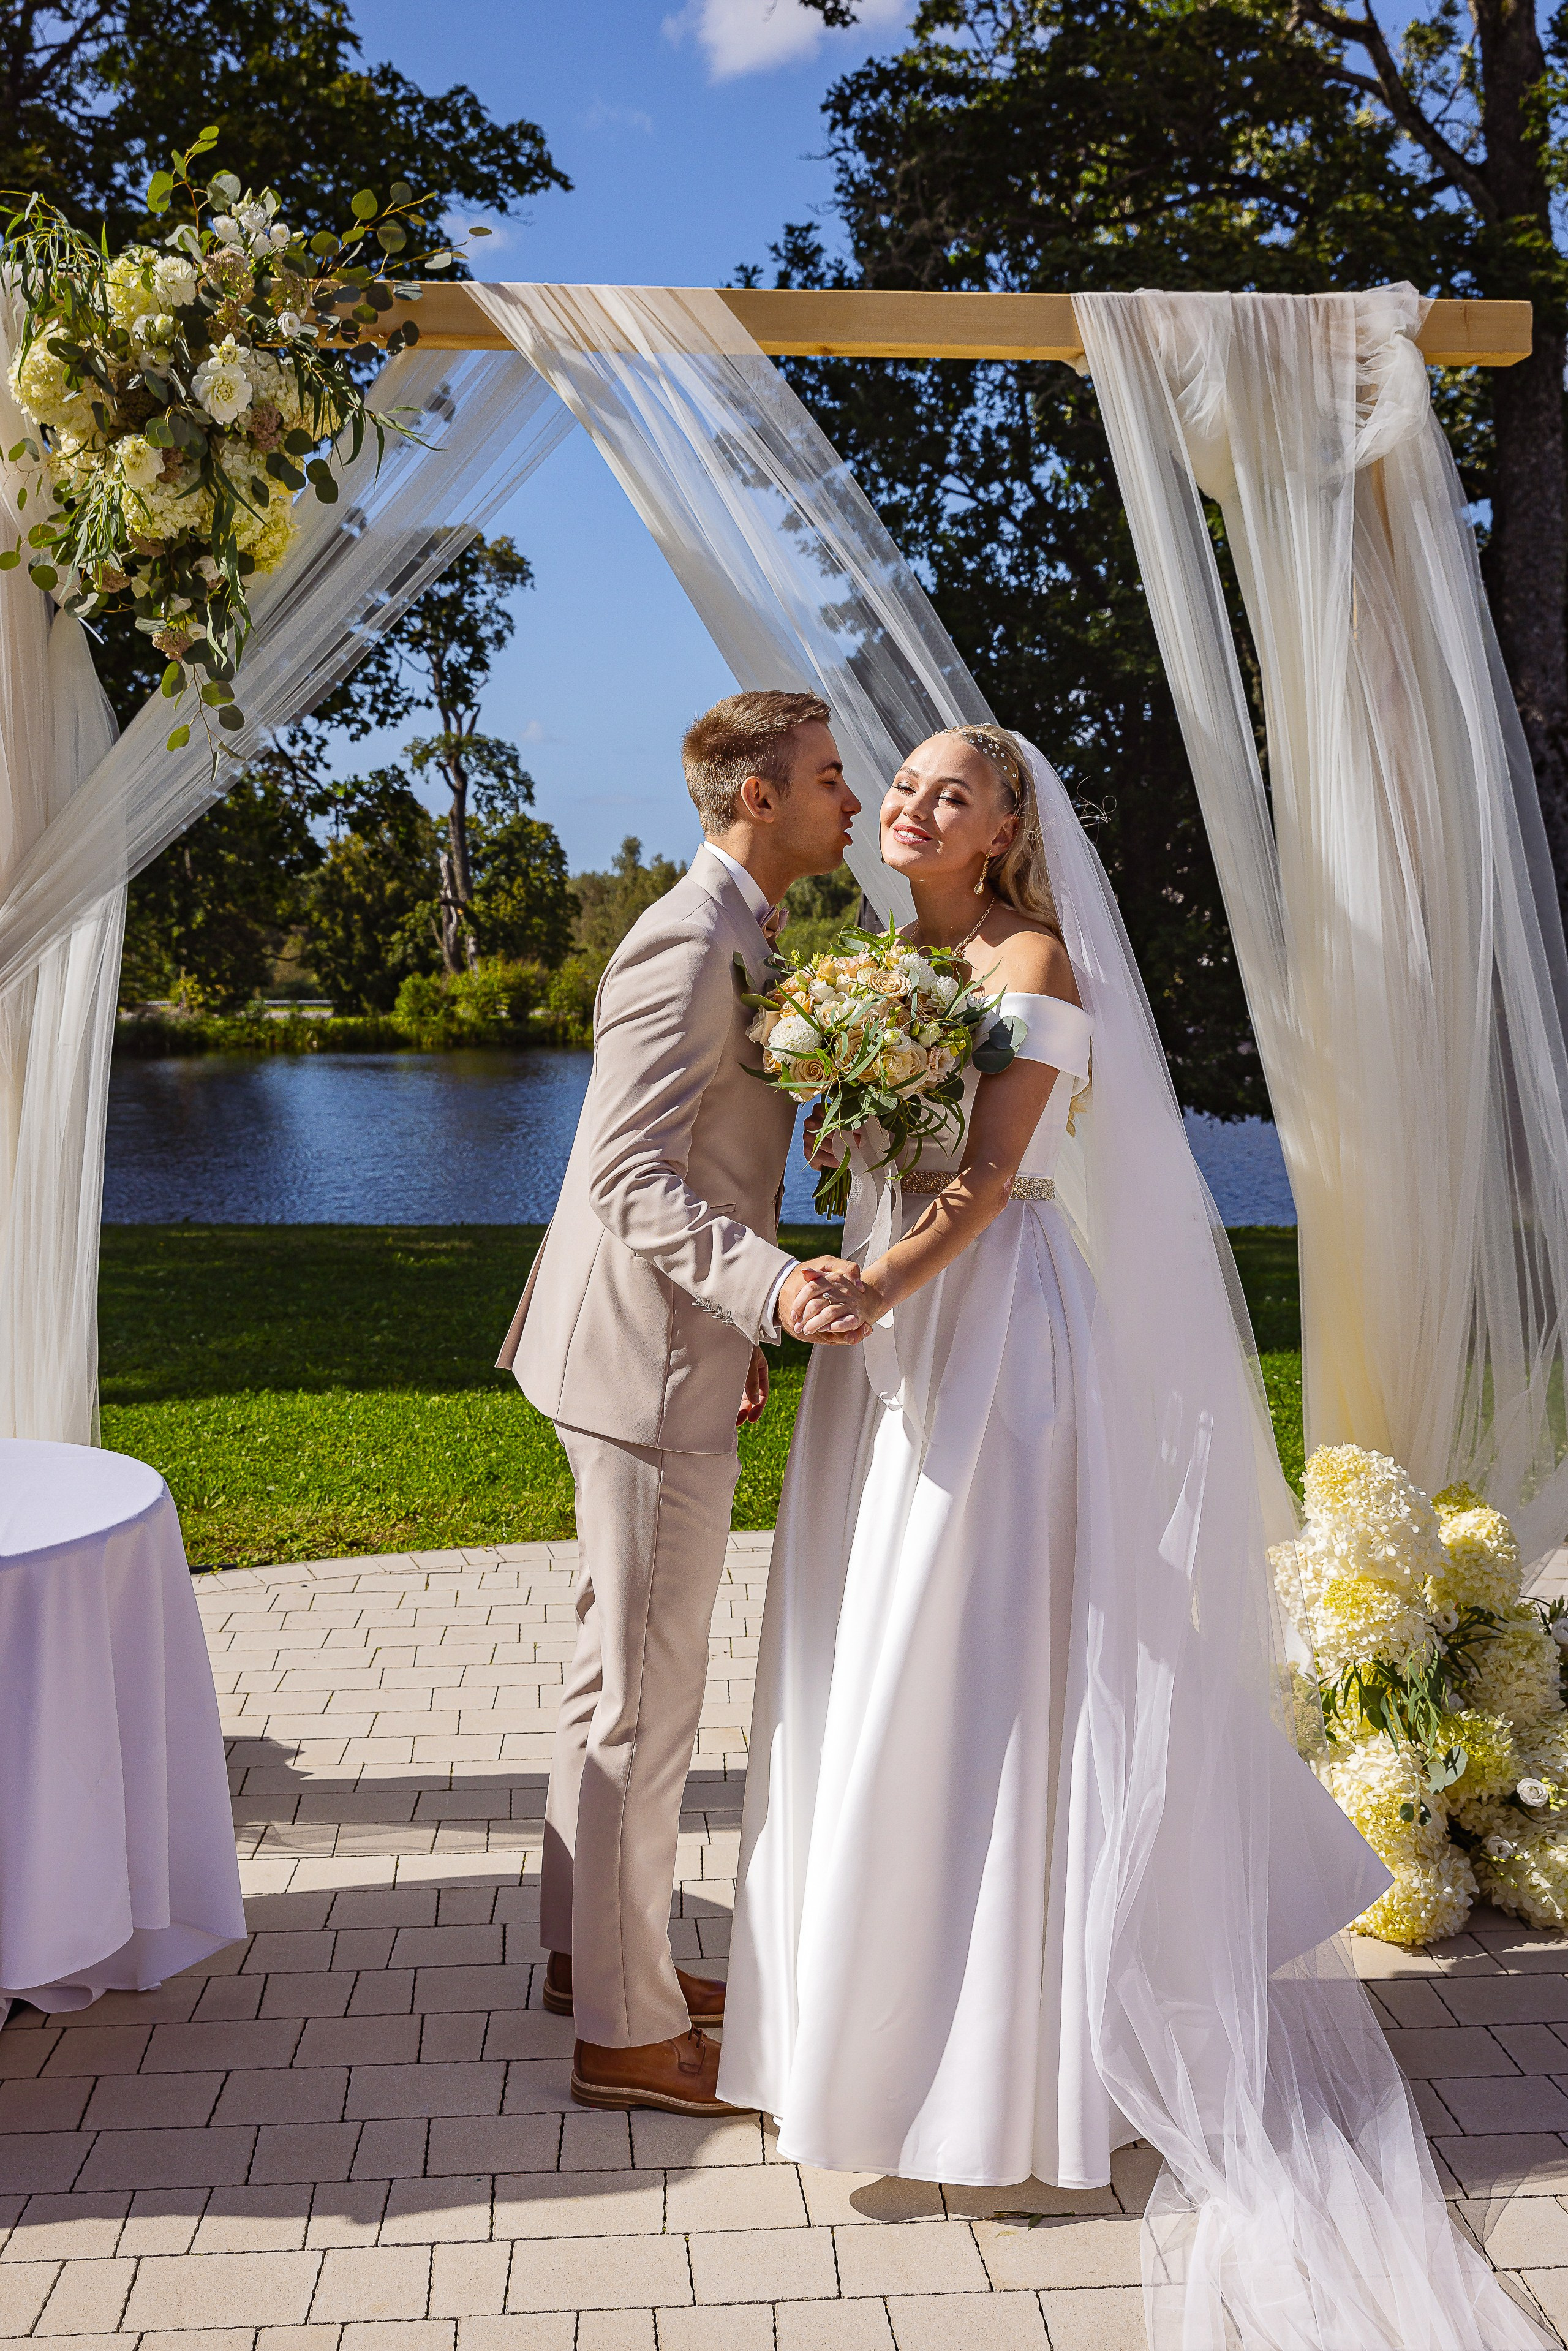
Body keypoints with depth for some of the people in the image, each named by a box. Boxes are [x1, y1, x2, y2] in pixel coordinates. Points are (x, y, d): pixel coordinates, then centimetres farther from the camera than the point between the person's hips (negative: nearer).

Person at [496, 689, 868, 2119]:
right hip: (652, 1370, -11)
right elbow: (627, 1176, -25)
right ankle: (627, 2030, 13)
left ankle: (591, 1950, 35)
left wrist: (741, 1325, 24)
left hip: (671, 1354, 11)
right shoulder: (688, 947, -19)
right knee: (647, 1698, 0)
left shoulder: (732, 940, 14)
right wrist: (773, 1285, -37)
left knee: (623, 1674, 20)